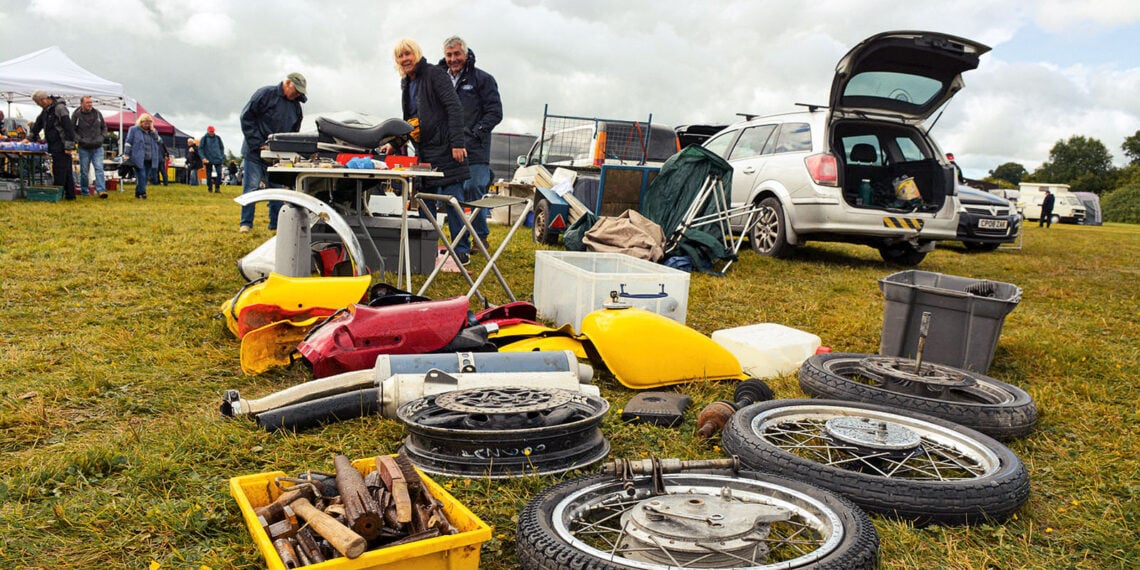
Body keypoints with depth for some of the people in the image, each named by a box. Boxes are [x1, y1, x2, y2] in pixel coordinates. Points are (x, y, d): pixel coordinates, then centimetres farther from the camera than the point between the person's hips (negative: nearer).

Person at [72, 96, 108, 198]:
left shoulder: (97, 113, 4)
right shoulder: (76, 115, -4)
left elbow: (104, 127, 16)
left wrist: (101, 138, 2)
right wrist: (80, 140, -12)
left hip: (97, 148, 1)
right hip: (84, 148, -1)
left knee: (99, 168, -10)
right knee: (84, 171, 8)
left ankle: (101, 190, -14)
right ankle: (84, 191, 21)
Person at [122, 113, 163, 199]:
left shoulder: (153, 131, 18)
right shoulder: (134, 130, 5)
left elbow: (159, 141, 4)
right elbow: (128, 143, 1)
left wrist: (153, 131, -3)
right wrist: (126, 155, -7)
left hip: (150, 160, 4)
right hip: (139, 159, -4)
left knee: (145, 178, 4)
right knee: (141, 176, -14)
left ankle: (138, 193, 14)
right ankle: (142, 192, -15)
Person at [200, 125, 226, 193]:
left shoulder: (218, 138, 9)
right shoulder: (204, 138, 3)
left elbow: (222, 148, 17)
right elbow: (200, 149, 2)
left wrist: (222, 157, 8)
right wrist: (203, 157, -10)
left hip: (218, 159, 1)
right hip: (208, 160, -1)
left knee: (219, 173, -12)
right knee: (209, 174, 3)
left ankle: (217, 187, -6)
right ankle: (210, 188, 11)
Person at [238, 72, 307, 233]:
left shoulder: (296, 106, 10)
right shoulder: (265, 93, -9)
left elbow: (294, 132, 16)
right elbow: (246, 117, -10)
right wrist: (258, 145, -14)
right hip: (255, 153, -5)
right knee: (251, 187, -5)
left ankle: (276, 225, 10)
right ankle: (246, 224, 1)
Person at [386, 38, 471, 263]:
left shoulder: (434, 74, -6)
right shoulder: (406, 83, 18)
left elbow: (454, 108, -14)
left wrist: (457, 143, -21)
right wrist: (395, 143, 15)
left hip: (445, 150, -8)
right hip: (423, 152, 8)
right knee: (425, 202, 8)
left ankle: (462, 250, 0)